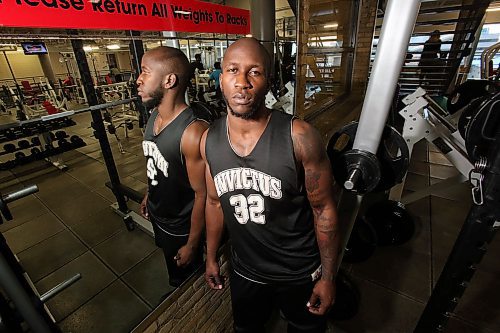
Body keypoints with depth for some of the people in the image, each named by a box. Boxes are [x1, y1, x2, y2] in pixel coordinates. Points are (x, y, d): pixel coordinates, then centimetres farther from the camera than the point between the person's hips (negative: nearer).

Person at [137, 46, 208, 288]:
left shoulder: (193, 133, -34)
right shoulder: (154, 116, -7)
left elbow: (202, 194, -26)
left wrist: (192, 244, -16)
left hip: (180, 227, -8)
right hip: (157, 215, 8)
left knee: (185, 280, 21)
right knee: (172, 270, 34)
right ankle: (176, 291, 64)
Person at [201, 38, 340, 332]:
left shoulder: (299, 137, -24)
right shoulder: (209, 140, -11)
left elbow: (324, 209, -14)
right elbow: (215, 202, 1)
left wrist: (328, 276, -6)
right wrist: (211, 257, 10)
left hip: (300, 274, -2)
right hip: (245, 272, 3)